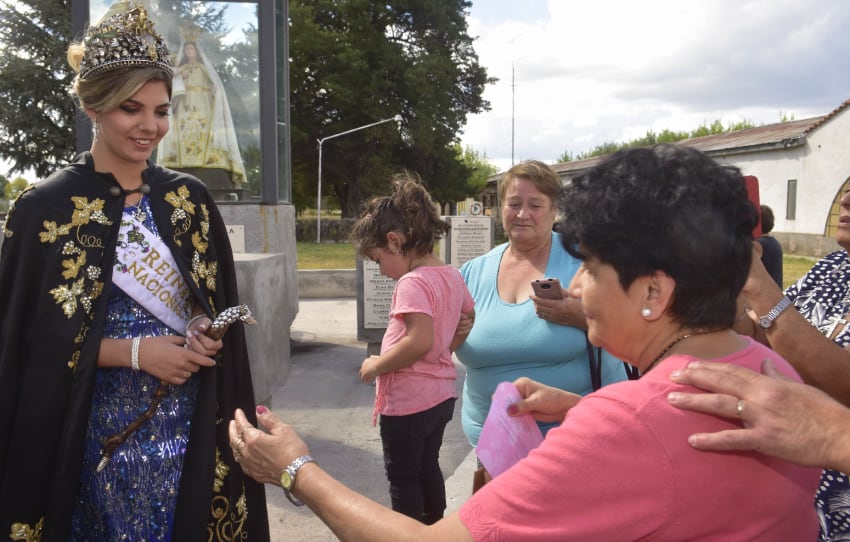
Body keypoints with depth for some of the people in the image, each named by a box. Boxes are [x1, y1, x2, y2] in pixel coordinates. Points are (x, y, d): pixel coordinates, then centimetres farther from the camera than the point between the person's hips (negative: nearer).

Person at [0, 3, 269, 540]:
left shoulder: (190, 200, 3)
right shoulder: (45, 208, -7)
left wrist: (205, 331, -13)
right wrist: (133, 351, -17)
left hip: (190, 430, 3)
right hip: (96, 436, -3)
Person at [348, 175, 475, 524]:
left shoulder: (412, 282, -22)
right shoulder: (452, 275, 4)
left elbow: (420, 341, -32)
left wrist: (376, 365, -20)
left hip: (409, 400, -9)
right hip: (442, 392, 9)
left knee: (402, 478, 10)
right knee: (427, 467, 25)